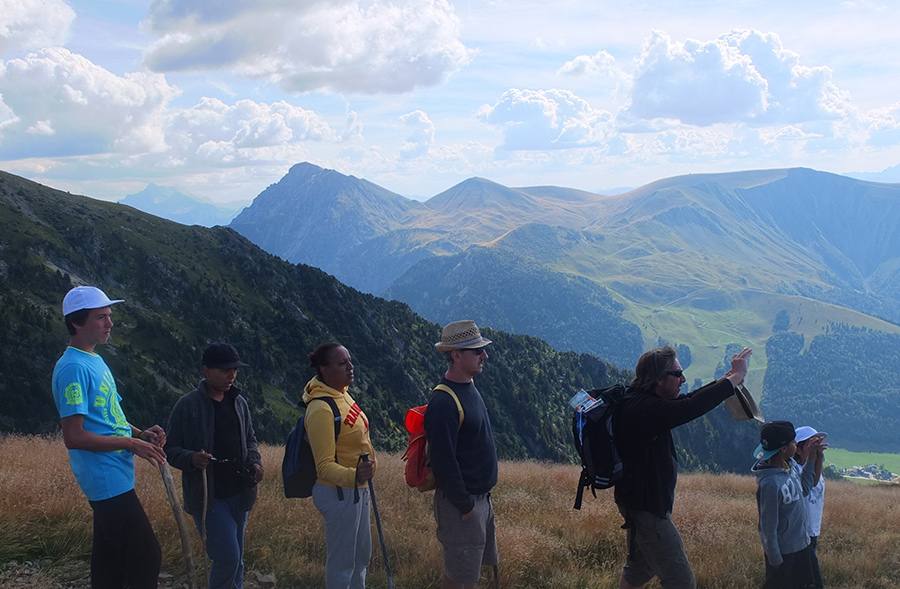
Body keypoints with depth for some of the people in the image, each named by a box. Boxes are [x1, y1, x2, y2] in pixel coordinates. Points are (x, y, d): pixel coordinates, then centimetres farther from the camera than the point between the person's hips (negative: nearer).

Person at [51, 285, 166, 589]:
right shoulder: (74, 368, -17)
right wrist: (131, 443, -16)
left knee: (110, 563, 14)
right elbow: (74, 436, -22)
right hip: (108, 481, -10)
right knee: (146, 558, -9)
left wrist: (140, 433, 6)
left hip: (115, 479, 10)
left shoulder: (94, 360, 14)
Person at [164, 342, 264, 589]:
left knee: (236, 558, 12)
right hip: (207, 496, -6)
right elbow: (171, 450, -5)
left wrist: (255, 461, 0)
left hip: (238, 494, 6)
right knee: (228, 556, -13)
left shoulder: (239, 402, 8)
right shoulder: (187, 406, -9)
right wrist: (192, 458, -26)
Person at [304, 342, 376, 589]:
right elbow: (324, 466, -29)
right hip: (338, 493, -10)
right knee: (342, 562, 2)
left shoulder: (341, 393, 2)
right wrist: (353, 476, -46)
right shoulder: (321, 409, -27)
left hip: (356, 488, 10)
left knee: (362, 557, 23)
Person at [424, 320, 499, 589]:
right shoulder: (444, 402, -22)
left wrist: (481, 497, 17)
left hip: (480, 496, 9)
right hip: (461, 503, -9)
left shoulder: (469, 388, 9)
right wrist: (464, 506, -20)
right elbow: (443, 461, -24)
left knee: (476, 566, 18)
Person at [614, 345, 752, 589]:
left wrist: (727, 378, 7)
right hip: (647, 508, -11)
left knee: (639, 567, 26)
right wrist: (737, 376, -25)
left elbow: (686, 401, 14)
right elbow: (693, 407, -35)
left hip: (636, 502, 11)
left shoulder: (638, 401, 5)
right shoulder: (645, 409, -27)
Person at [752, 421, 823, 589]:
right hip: (783, 552, -8)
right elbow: (769, 526, -22)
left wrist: (810, 460, 3)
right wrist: (775, 560, -14)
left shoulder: (791, 465, -6)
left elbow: (804, 489, 14)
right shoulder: (770, 484, -30)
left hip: (802, 544, 8)